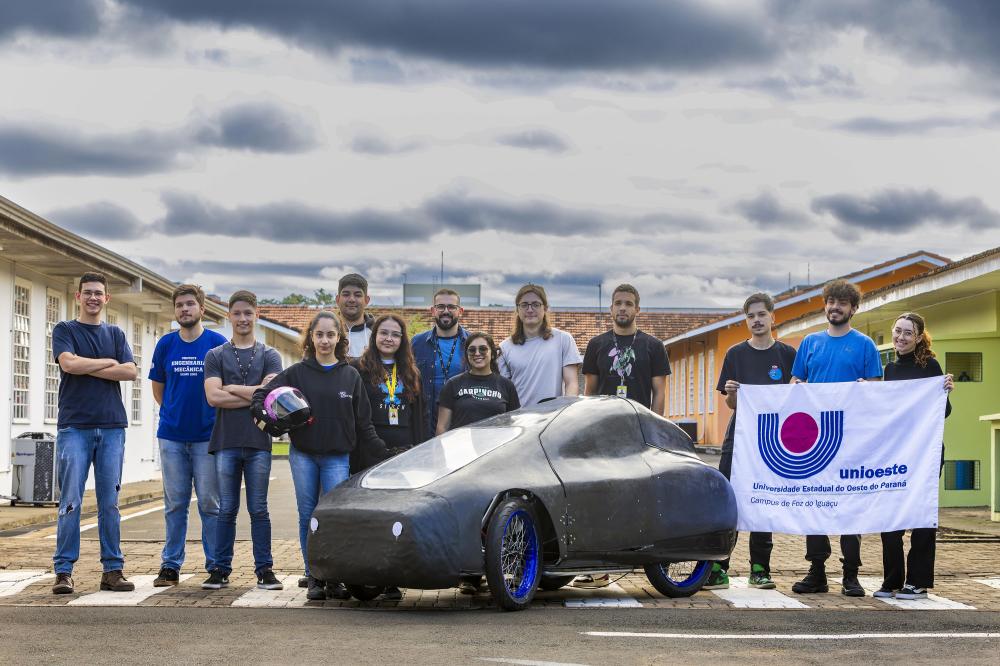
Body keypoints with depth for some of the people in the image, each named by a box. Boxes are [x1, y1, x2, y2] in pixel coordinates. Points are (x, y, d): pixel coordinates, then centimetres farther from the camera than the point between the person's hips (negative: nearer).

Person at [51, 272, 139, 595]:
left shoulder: (115, 334, 16)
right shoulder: (64, 331, 7)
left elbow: (130, 372, 1)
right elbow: (69, 363, -12)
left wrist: (87, 368, -6)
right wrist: (108, 363, -2)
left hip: (111, 427, 3)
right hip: (75, 427, -3)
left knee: (109, 503, 3)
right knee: (70, 502, -7)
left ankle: (112, 570, 7)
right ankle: (64, 571, -4)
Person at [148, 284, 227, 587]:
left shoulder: (218, 343, -2)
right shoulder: (165, 344, 6)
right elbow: (157, 388, 16)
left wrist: (215, 418, 1)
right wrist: (173, 413, 9)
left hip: (207, 436, -2)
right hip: (171, 436, 2)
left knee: (210, 503, 0)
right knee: (175, 503, 7)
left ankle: (215, 565, 7)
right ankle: (170, 565, 12)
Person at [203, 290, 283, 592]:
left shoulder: (269, 356, 9)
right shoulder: (216, 356, 10)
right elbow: (213, 397, -5)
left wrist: (231, 389, -4)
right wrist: (254, 393, -6)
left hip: (258, 442, 0)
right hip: (225, 442, 0)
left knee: (258, 509, 3)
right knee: (227, 509, 3)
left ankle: (264, 570, 6)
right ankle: (221, 570, 8)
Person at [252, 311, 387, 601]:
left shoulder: (351, 376, 6)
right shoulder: (297, 372, 4)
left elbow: (363, 423, 8)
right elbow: (260, 395, 4)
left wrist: (383, 454, 2)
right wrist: (266, 416, -16)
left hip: (337, 457, 0)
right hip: (303, 455, 0)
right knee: (308, 517, 5)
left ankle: (335, 579, 2)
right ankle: (313, 579, 12)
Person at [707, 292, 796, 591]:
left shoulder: (787, 354, 7)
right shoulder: (735, 354, 9)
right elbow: (731, 403, 9)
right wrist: (731, 393, -14)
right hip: (738, 436, 0)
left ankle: (759, 569, 10)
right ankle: (718, 569, -6)